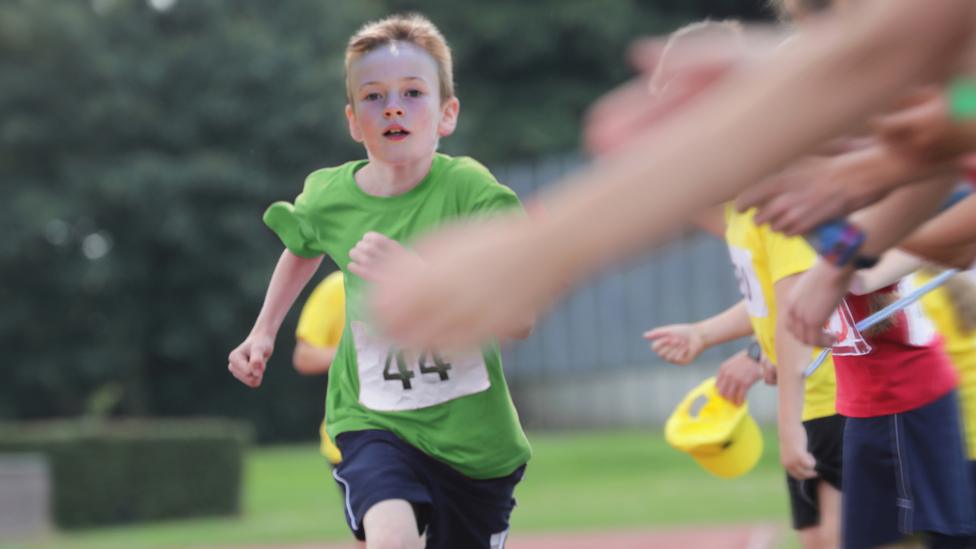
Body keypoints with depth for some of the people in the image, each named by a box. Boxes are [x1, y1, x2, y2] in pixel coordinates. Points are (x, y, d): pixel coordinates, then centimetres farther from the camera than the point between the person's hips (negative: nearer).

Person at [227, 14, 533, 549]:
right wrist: (263, 332, 16)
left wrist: (416, 275, -35)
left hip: (473, 435, 0)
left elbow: (519, 319, -24)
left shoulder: (470, 189, -14)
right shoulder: (328, 198, -4)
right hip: (373, 422, 0)